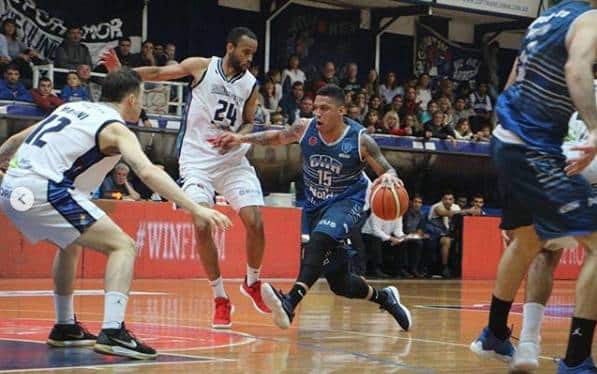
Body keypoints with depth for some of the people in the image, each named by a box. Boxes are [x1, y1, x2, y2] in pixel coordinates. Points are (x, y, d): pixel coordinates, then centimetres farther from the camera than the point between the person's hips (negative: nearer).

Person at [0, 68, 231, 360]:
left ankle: (64, 327, 36)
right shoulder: (116, 128, 0)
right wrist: (195, 209, -23)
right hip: (45, 191, -9)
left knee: (70, 245, 32)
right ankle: (112, 332, -23)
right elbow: (147, 172, -18)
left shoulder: (73, 108, 23)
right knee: (123, 246, -6)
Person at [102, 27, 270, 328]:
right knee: (202, 225, -16)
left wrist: (236, 137, -11)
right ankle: (220, 298, -3)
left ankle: (252, 282, 18)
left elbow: (248, 123, 12)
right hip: (198, 158, -2)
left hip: (233, 159, 2)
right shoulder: (202, 67, -4)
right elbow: (158, 73, 1)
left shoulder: (251, 85, 3)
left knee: (255, 222, -9)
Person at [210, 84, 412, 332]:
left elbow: (387, 170, -9)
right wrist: (242, 138, -5)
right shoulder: (306, 129, -11)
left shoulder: (360, 140, -19)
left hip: (346, 202, -4)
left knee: (318, 241, -36)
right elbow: (276, 137, 9)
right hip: (314, 204, 4)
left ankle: (291, 302, -47)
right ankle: (384, 298, 32)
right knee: (338, 282, 5)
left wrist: (389, 177, -34)